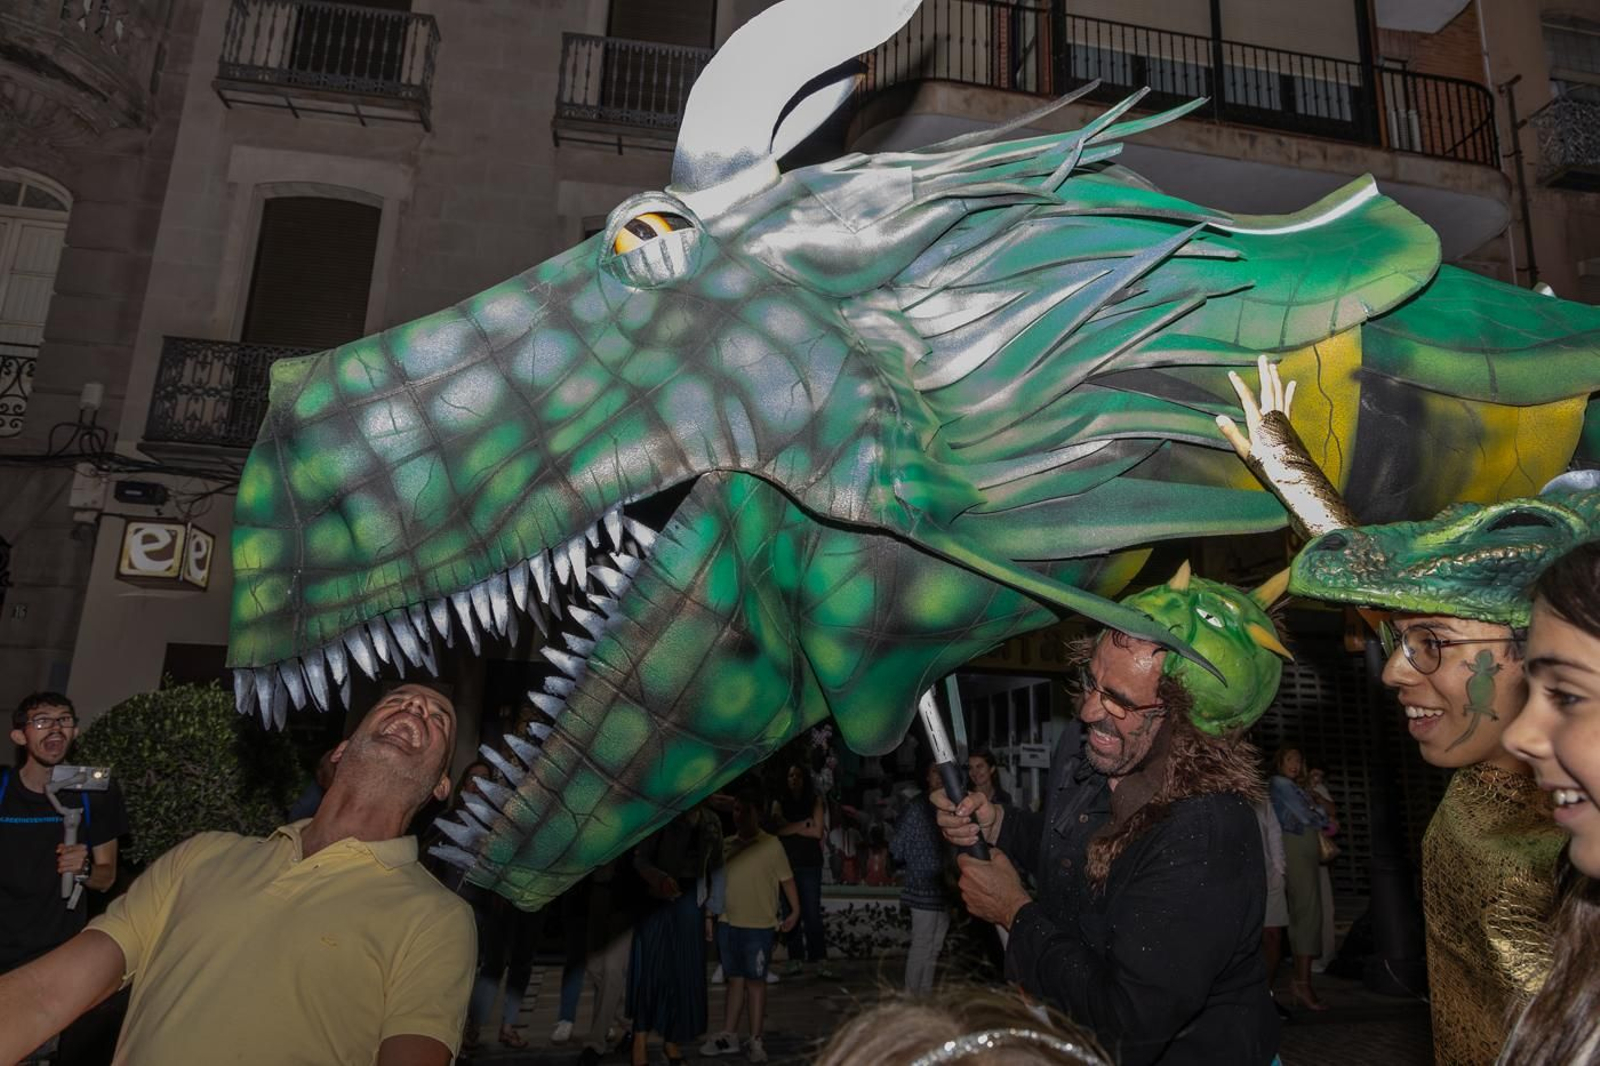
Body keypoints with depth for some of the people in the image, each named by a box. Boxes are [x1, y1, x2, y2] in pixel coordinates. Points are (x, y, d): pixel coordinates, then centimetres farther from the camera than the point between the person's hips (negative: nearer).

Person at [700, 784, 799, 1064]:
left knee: (755, 981, 4)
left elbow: (786, 879, -4)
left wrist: (795, 911, -9)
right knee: (735, 980, 14)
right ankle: (729, 1036, 22)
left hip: (759, 926, -4)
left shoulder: (771, 845, -7)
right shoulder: (726, 845, 5)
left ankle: (755, 1040, 14)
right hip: (728, 924, 4)